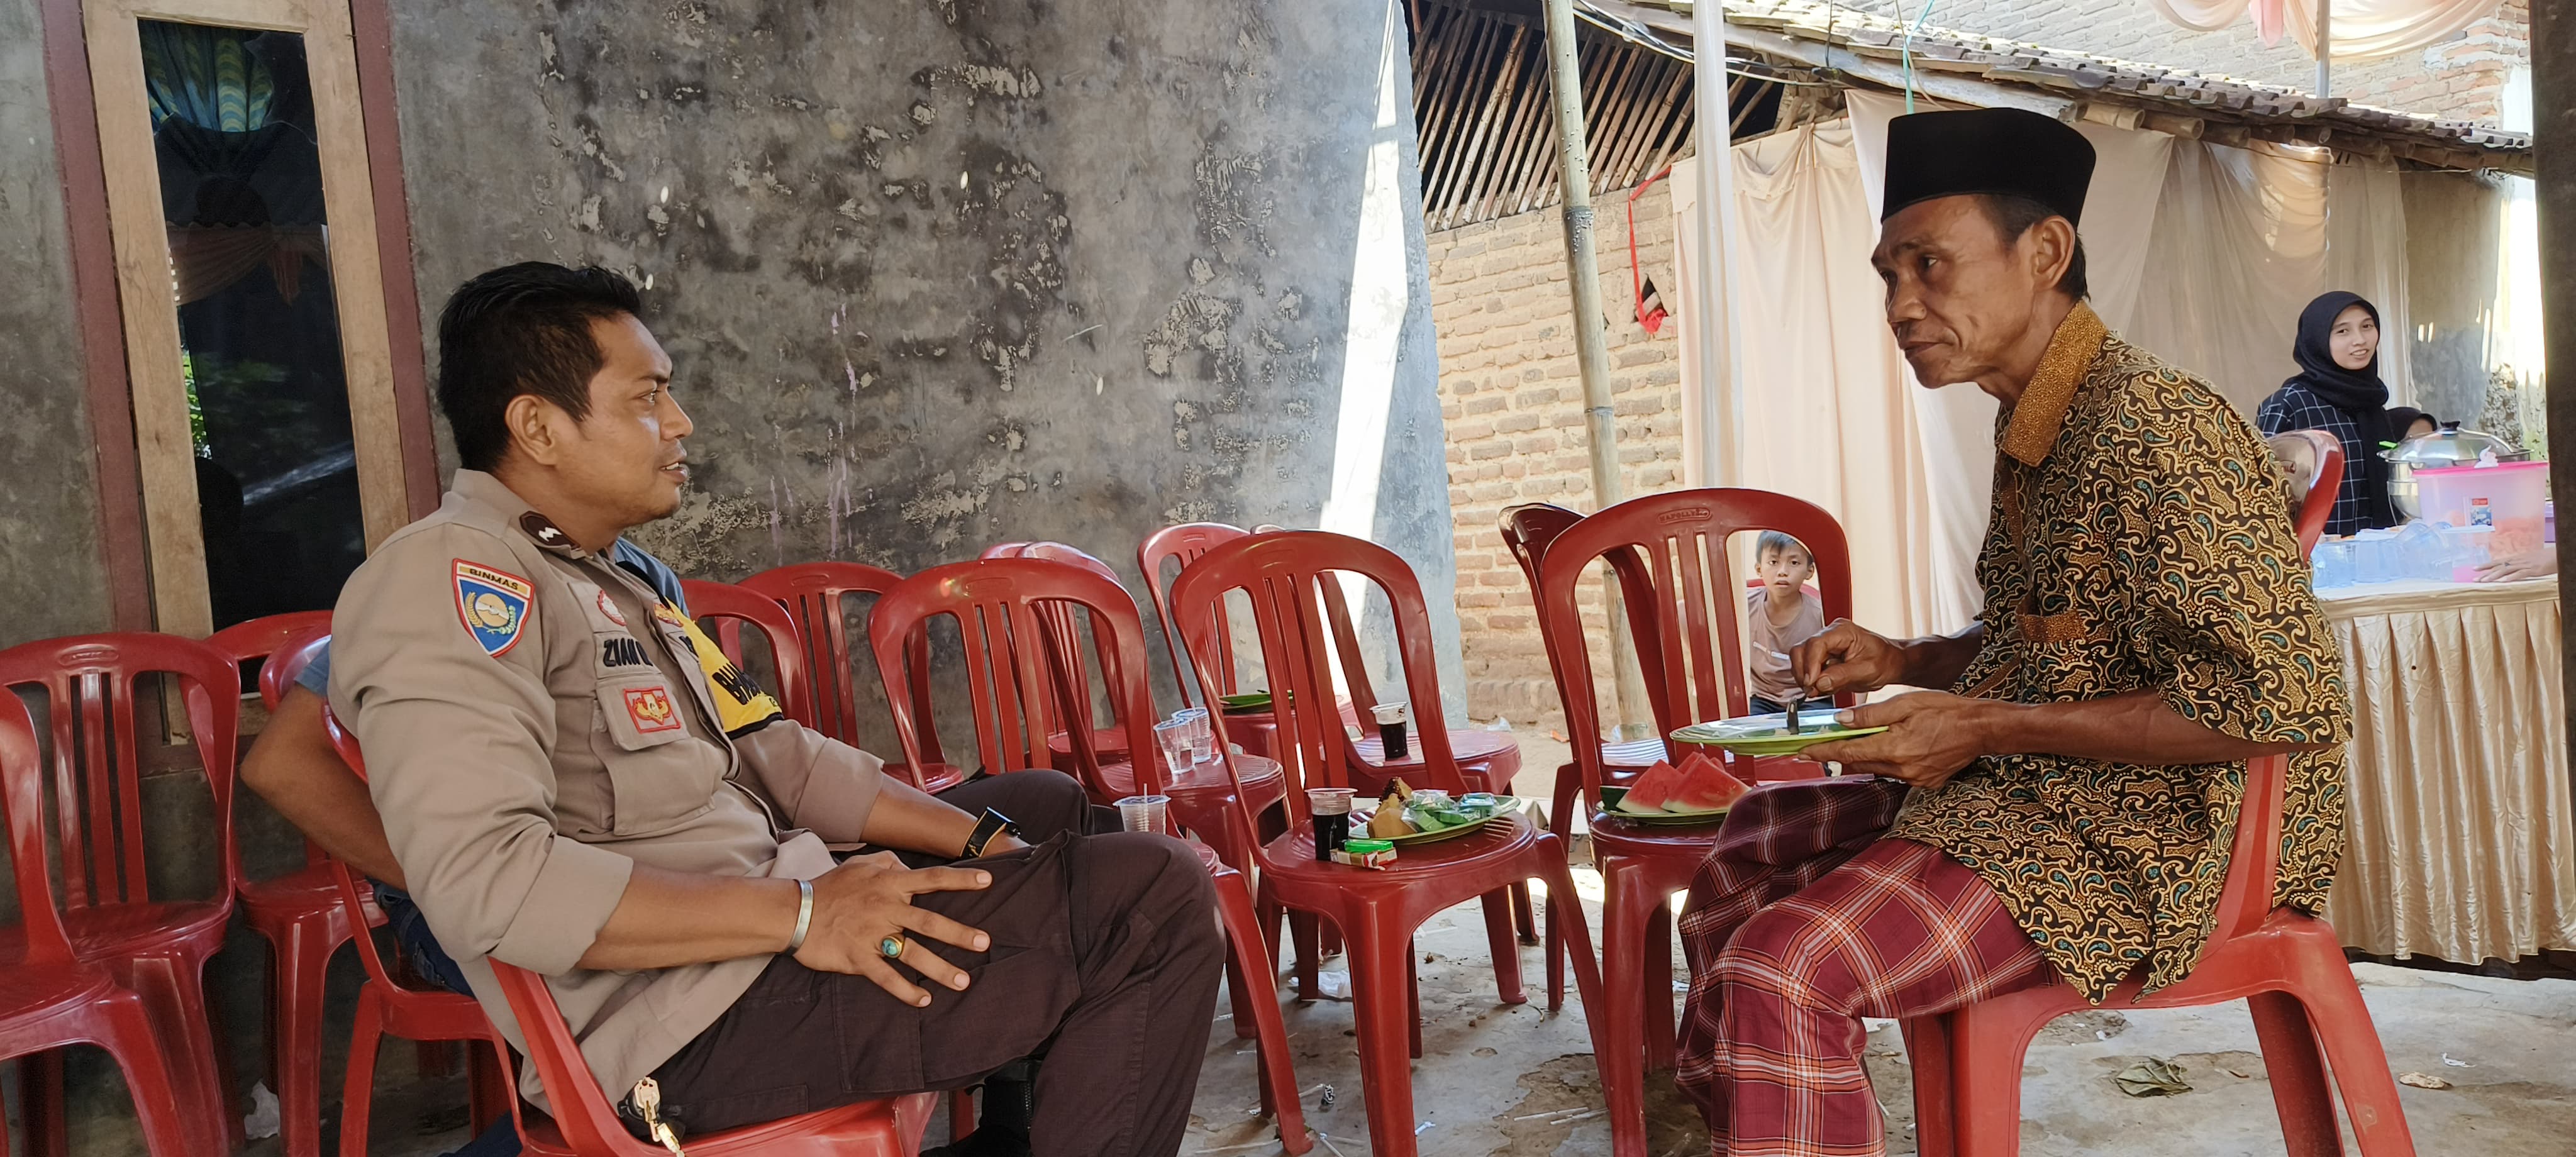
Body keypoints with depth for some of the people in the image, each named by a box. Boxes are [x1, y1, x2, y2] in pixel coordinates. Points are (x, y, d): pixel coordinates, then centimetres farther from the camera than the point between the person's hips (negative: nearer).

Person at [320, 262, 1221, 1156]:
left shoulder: (614, 581, 19)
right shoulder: (452, 572, -12)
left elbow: (775, 755, 18)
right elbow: (482, 878, -24)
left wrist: (981, 838, 9)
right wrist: (797, 913, -23)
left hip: (755, 932, 10)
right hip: (691, 1023, -10)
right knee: (1155, 895, -16)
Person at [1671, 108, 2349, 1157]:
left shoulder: (2152, 425, -19)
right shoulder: (2033, 423, 10)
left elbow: (2282, 700, -25)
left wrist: (1984, 730, -22)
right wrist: (1902, 663, 5)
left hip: (2150, 834, -10)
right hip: (2021, 794, 10)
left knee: (1778, 972, -25)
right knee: (1739, 854, 16)